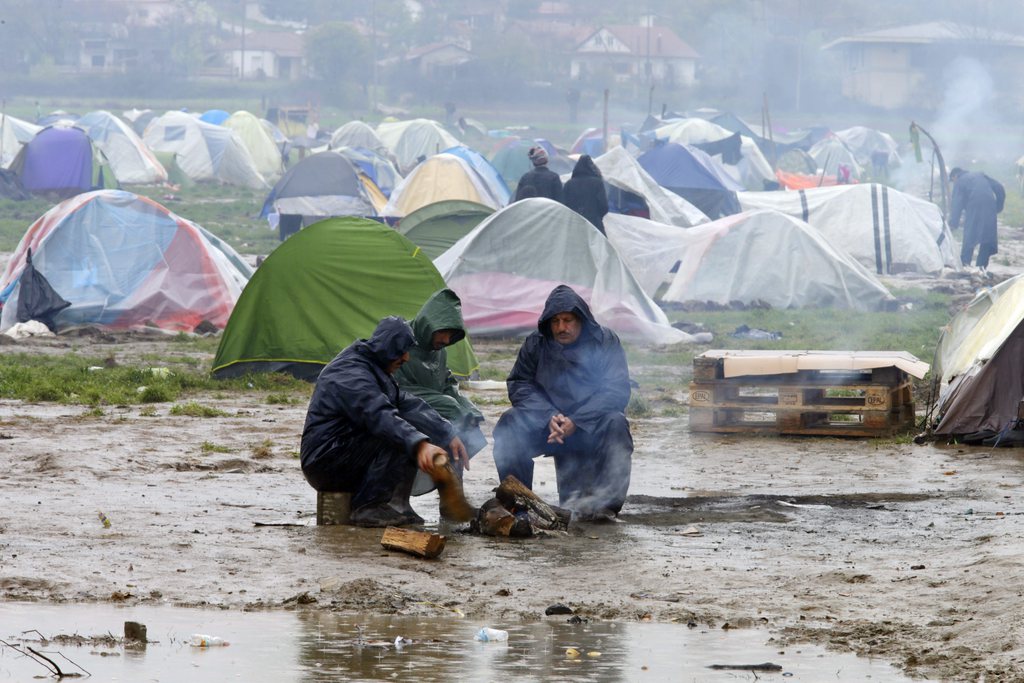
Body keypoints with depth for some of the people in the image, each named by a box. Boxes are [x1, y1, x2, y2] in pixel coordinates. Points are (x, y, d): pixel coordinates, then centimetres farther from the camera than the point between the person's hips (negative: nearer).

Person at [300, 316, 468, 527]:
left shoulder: (376, 371, 16)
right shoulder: (351, 375, -20)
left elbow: (410, 404, 11)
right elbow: (380, 417, -35)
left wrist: (450, 435, 0)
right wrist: (419, 444, -48)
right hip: (324, 461, -10)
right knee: (398, 438, -26)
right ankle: (367, 508, -22)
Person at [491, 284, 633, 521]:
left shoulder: (605, 342, -2)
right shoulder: (536, 345, 5)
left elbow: (617, 391, -11)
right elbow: (519, 386, -2)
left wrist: (575, 421, -22)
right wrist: (549, 417, -20)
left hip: (589, 430, -2)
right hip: (547, 429, 2)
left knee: (615, 423, -34)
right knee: (510, 423, -24)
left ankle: (605, 503, -27)